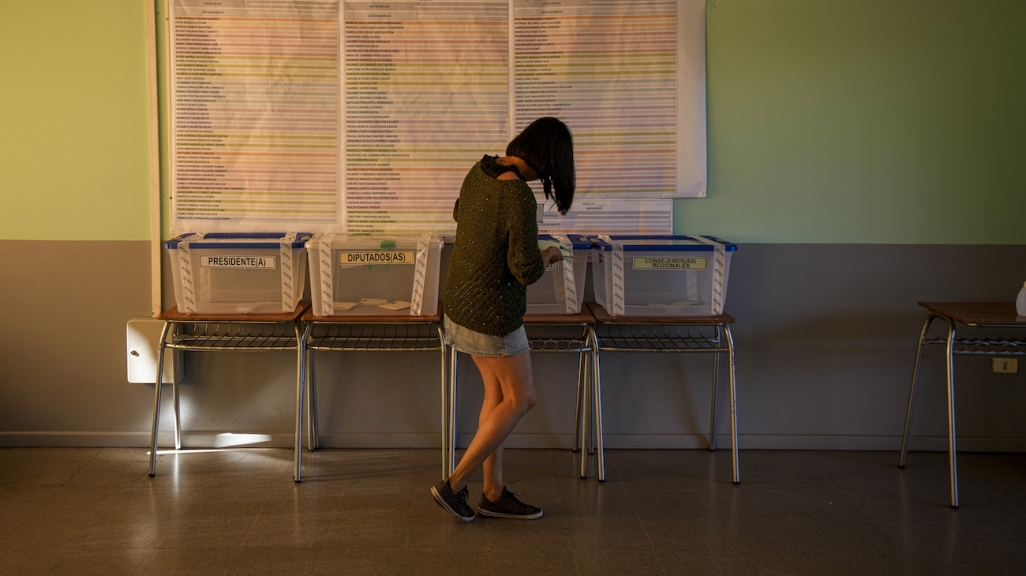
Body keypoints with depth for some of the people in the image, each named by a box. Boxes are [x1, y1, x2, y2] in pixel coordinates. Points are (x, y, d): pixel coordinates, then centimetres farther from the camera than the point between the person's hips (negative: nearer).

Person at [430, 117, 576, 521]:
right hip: (492, 311, -9)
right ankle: (454, 485, 6)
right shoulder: (520, 198, -26)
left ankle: (493, 493, 21)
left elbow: (460, 214, 20)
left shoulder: (481, 169, 0)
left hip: (461, 301, 9)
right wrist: (550, 255, -1)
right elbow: (526, 271, -23)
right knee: (520, 399, 5)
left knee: (497, 393, 16)